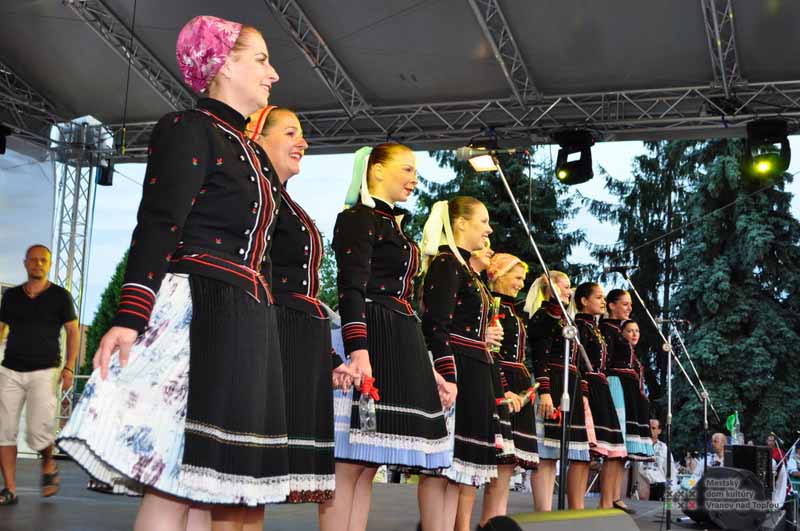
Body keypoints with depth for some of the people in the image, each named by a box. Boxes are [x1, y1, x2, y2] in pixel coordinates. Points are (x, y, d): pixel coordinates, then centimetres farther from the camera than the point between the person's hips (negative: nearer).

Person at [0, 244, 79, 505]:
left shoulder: (60, 296, 3)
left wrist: (69, 368, -5)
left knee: (38, 431, -13)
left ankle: (48, 465, 18)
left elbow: (73, 331, 4)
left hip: (44, 371, -3)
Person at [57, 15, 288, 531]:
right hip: (196, 312, -9)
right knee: (174, 480, -10)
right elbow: (157, 227, -14)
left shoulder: (252, 153, 22)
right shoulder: (189, 129, -3)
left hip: (247, 322, 9)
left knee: (236, 483, 6)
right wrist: (130, 316, -24)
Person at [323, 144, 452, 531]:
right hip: (370, 341, -9)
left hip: (402, 347, 9)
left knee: (368, 464, 6)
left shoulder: (396, 226, 24)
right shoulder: (358, 218, -3)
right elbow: (351, 290, -15)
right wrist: (359, 352, -27)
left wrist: (429, 370, 22)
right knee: (348, 465, -9)